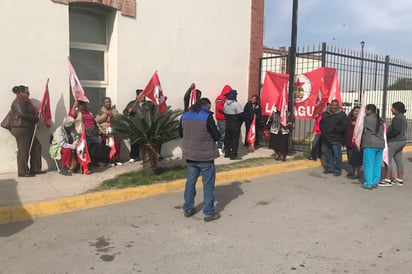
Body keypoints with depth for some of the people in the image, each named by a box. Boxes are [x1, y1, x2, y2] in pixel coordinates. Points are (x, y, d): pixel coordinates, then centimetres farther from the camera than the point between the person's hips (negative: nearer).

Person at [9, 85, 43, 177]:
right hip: (21, 129, -10)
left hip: (28, 129, 10)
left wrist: (35, 118, 4)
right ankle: (23, 172, 1)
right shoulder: (19, 102, -11)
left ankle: (35, 169, 14)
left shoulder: (24, 101, 21)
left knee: (36, 146, 9)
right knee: (23, 150, -5)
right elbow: (22, 114, -23)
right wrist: (35, 118, -15)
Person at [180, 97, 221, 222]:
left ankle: (188, 209, 26)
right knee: (208, 184, 5)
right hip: (205, 156, -5)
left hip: (190, 155, 5)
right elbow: (217, 136, -13)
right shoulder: (207, 117, -16)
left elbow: (181, 134, 13)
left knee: (190, 181, 17)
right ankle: (209, 213, 12)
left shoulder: (185, 116, 2)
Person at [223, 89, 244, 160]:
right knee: (235, 140, -1)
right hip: (235, 126, -7)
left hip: (227, 124, 7)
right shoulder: (236, 104, -17)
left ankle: (227, 153, 22)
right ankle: (233, 155, 1)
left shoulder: (225, 104, 5)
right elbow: (241, 115, -17)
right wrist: (240, 122, 1)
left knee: (227, 139, 14)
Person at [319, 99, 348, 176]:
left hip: (336, 139, -6)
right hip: (325, 138, 6)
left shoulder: (342, 115, -5)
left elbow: (344, 126, -13)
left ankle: (338, 170, 8)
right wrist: (323, 129, 0)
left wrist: (334, 129, -16)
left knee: (337, 155, -2)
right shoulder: (325, 113, 13)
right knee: (327, 154, 14)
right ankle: (329, 168, 27)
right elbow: (321, 123, 18)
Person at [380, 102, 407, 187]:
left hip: (394, 142, -10)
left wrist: (386, 136, -16)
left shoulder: (397, 118, -17)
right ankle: (400, 180, 19)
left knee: (387, 160, -6)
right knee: (398, 160, 13)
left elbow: (396, 130, -26)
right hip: (401, 141, 10)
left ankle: (387, 180, -4)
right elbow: (402, 130, 17)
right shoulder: (403, 117, 15)